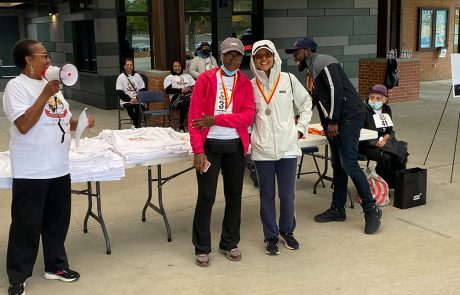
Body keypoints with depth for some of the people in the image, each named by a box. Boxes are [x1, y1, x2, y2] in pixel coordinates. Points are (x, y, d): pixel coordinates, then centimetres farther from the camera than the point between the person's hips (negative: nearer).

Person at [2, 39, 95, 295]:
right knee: (27, 225, 3)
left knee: (58, 220, 16)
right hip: (31, 173, -7)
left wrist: (81, 123, 1)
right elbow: (24, 125, -23)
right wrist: (46, 94, -23)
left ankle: (56, 265, 33)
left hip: (59, 168, 7)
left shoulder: (50, 84, 12)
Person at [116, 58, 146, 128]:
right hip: (126, 101, -1)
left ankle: (136, 125, -18)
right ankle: (137, 124, -17)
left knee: (138, 106, -31)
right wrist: (130, 99, -14)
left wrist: (137, 98, -9)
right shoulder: (121, 77, 4)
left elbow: (143, 90, 8)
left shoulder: (137, 76, 11)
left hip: (137, 100, 1)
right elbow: (119, 92, -2)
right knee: (129, 106, -33)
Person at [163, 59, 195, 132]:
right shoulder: (169, 78, 22)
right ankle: (181, 126, -30)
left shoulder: (187, 76, 32)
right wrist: (181, 90, -8)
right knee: (183, 103, -40)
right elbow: (168, 90, 3)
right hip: (177, 96, -2)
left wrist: (189, 89, -6)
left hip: (190, 95, 2)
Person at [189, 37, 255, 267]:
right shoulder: (205, 79, -3)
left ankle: (229, 243, 26)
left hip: (235, 146, 3)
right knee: (206, 196, -1)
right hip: (209, 145, -3)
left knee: (234, 195, 10)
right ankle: (202, 248, 14)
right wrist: (198, 150, -16)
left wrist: (215, 119, -17)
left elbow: (248, 116, -8)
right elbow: (194, 117, -8)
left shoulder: (245, 83, 5)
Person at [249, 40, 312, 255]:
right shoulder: (250, 86, 3)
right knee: (267, 195, 9)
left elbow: (305, 103, 11)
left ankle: (287, 231, 29)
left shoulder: (288, 80, 1)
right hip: (262, 149, 1)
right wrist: (246, 136, -2)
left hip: (288, 147, 0)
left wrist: (300, 128, 5)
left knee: (287, 195, 5)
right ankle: (271, 236, 23)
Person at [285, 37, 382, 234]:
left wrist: (333, 121, -20)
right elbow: (315, 98, 33)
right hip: (334, 121, 10)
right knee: (338, 164, 11)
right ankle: (337, 209, 18)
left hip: (349, 116, -10)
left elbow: (336, 90, -20)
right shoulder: (312, 70, 21)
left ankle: (371, 210, -4)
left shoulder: (323, 63, -10)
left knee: (349, 164, -13)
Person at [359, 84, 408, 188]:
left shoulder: (386, 109, 11)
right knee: (386, 157, -29)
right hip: (366, 146, -6)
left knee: (402, 152, -16)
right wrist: (375, 143, -24)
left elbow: (390, 130, 18)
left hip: (383, 141, 7)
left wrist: (387, 136, -7)